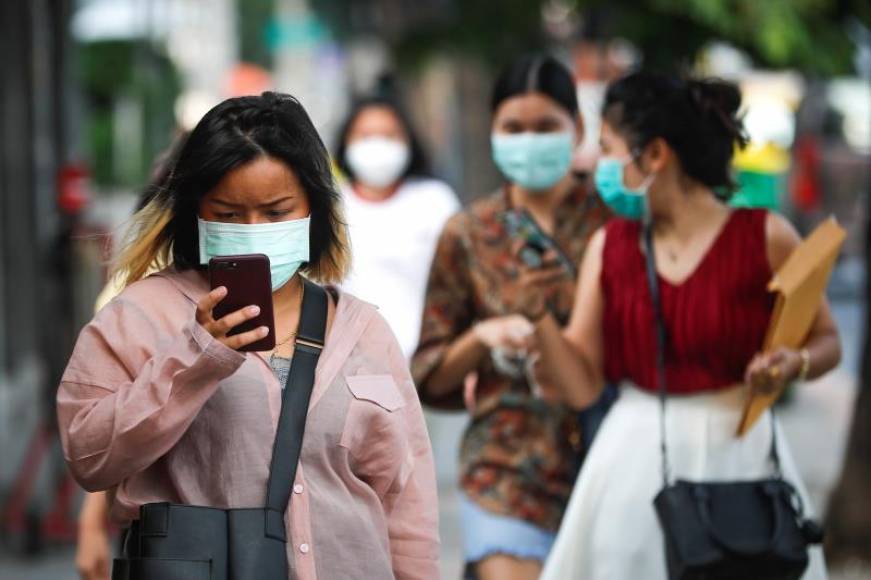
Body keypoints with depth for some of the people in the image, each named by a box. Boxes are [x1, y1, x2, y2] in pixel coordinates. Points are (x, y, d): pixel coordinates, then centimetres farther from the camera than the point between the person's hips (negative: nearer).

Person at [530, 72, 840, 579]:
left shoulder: (764, 237, -4)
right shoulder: (608, 247, 5)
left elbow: (827, 341, 6)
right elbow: (583, 386, 2)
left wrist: (796, 363, -15)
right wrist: (537, 314, -12)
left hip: (739, 458, -2)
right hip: (634, 461, 3)